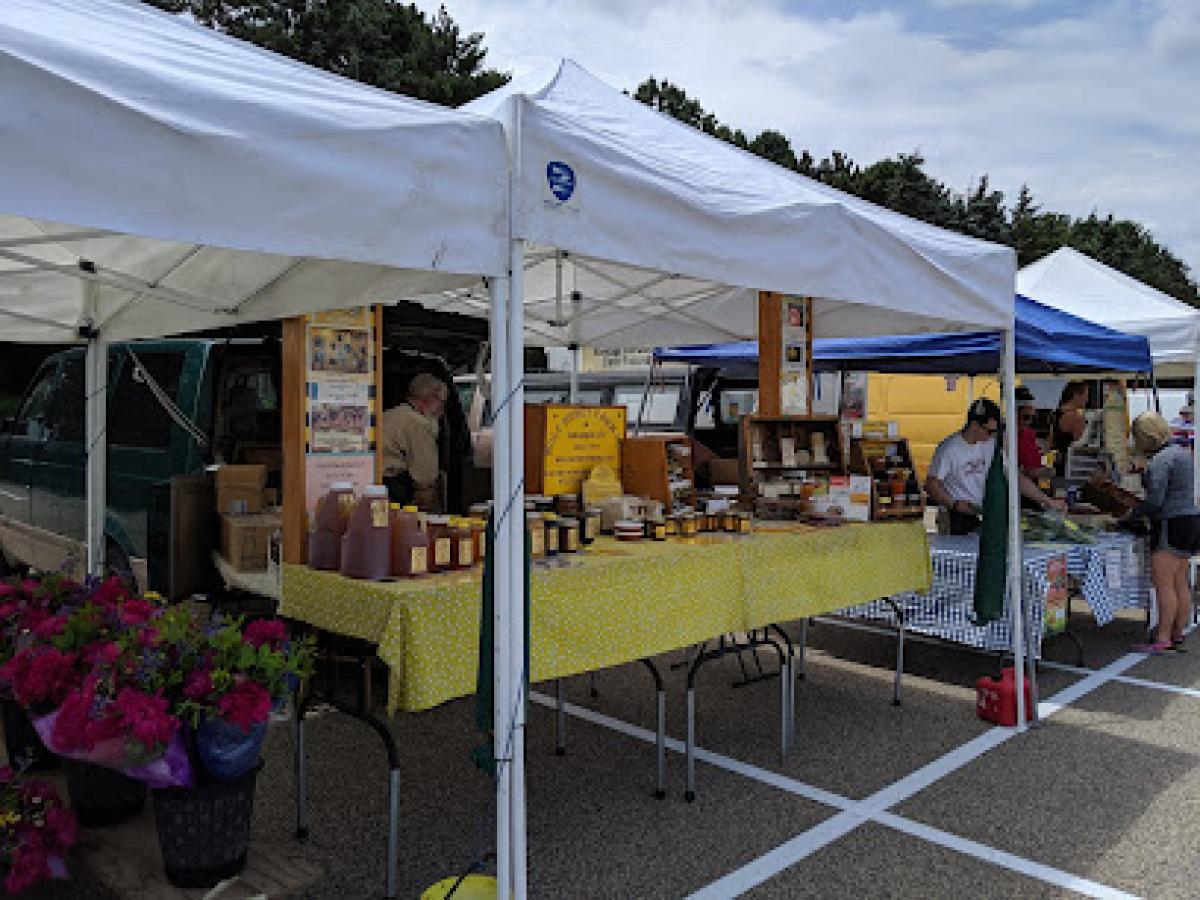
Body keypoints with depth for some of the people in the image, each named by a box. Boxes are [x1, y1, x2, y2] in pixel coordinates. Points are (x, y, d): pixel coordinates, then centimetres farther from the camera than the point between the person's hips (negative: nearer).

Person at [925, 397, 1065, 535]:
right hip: (956, 521, -5)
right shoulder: (949, 448, -10)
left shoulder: (991, 445, 6)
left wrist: (1048, 502, 1)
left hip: (983, 516, 5)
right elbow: (931, 485, -9)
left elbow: (1017, 478, 7)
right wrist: (954, 504, -22)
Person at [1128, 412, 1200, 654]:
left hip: (1171, 526, -10)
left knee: (1163, 584, -7)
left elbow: (1155, 500, -22)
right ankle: (1178, 636, 18)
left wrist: (1133, 513, -7)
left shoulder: (1160, 460, -16)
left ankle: (1163, 639, -4)